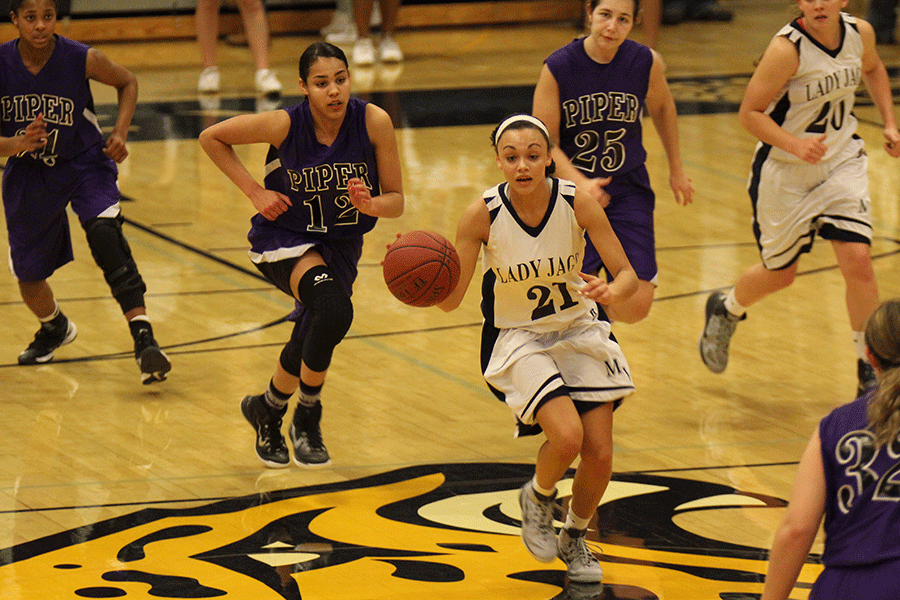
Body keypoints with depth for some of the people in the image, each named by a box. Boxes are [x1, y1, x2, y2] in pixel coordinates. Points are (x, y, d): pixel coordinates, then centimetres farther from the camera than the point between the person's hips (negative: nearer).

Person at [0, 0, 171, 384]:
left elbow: (127, 82, 1)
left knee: (105, 232, -32)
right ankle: (54, 328, 49)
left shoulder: (82, 59, -21)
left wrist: (120, 133, -13)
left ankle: (143, 337, -36)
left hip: (83, 164, -2)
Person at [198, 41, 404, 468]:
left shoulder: (374, 122, -19)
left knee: (310, 344, 14)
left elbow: (395, 200, -10)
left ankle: (268, 409, 47)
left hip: (342, 244, 4)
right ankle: (307, 418, -8)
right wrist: (254, 191, -12)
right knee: (333, 310, -30)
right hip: (286, 237, -4)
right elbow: (211, 137, -8)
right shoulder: (285, 125, -23)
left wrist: (368, 204, -32)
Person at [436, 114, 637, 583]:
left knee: (599, 456, -4)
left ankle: (574, 538, 28)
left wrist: (611, 292, -37)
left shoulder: (576, 202, -17)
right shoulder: (482, 215, -20)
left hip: (580, 332, 2)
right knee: (566, 436, -26)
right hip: (517, 339, -2)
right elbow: (450, 299, -14)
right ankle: (538, 499, 10)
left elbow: (628, 274, -14)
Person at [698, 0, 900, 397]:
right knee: (779, 274, 12)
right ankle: (724, 310, 46)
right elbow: (749, 113, -20)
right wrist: (795, 144, -34)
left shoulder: (860, 33, -7)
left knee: (858, 263, -11)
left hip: (842, 163, 4)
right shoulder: (787, 48, -25)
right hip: (785, 173, -4)